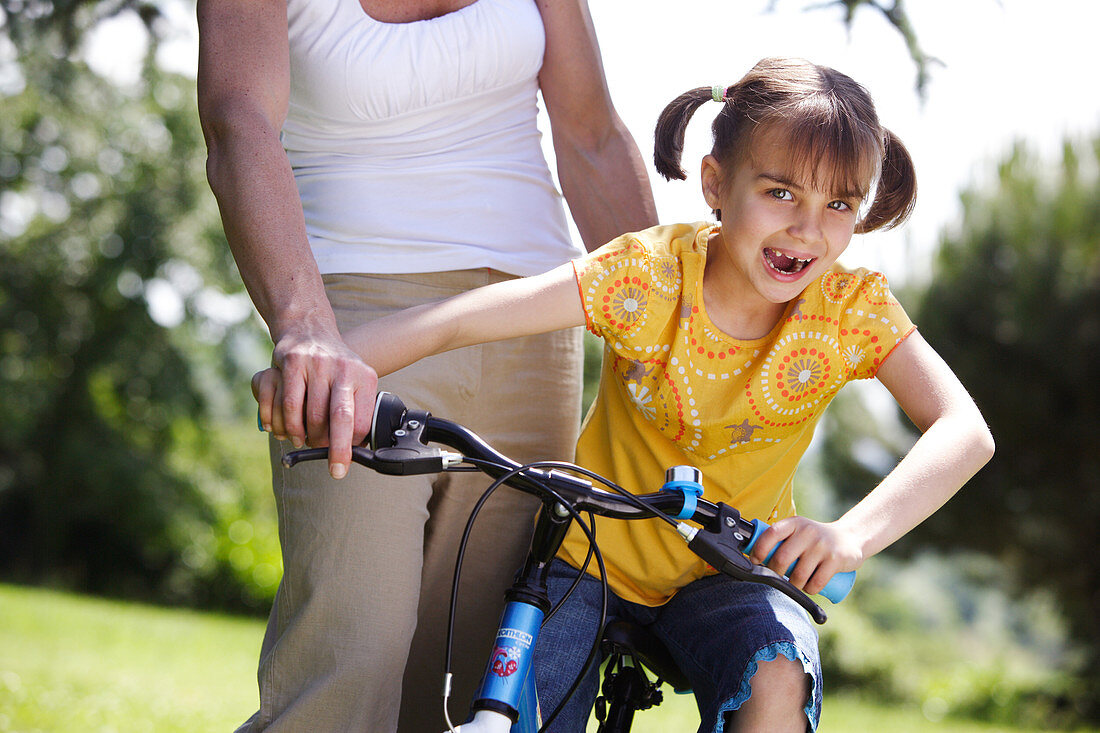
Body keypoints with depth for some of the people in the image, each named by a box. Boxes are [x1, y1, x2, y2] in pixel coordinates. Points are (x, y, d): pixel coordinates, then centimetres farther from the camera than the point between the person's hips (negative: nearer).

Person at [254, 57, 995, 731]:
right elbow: (461, 318, -29)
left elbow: (965, 431, -27)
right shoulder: (651, 274, -21)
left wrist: (854, 533, -45)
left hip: (727, 572, 0)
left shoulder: (852, 307, -15)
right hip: (593, 557, 0)